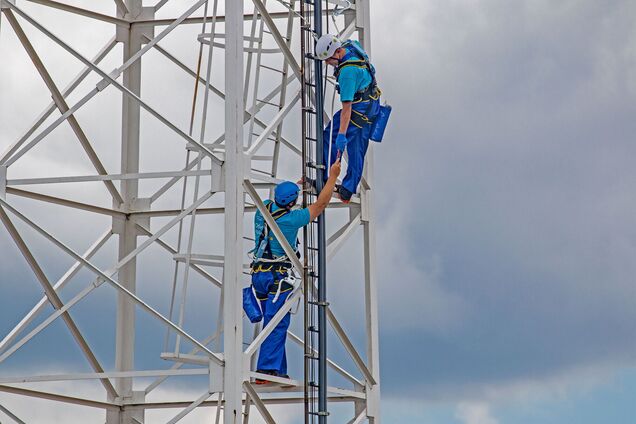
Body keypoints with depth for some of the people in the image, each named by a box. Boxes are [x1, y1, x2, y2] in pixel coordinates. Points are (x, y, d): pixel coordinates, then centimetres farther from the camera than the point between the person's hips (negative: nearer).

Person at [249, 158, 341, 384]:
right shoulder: (291, 219, -13)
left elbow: (279, 197, 30)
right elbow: (320, 204, -5)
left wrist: (299, 184, 41)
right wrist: (333, 176, 5)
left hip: (258, 274, 8)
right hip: (278, 276, -8)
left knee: (273, 325, 11)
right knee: (277, 325, -10)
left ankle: (279, 371, 11)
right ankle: (265, 371, -17)